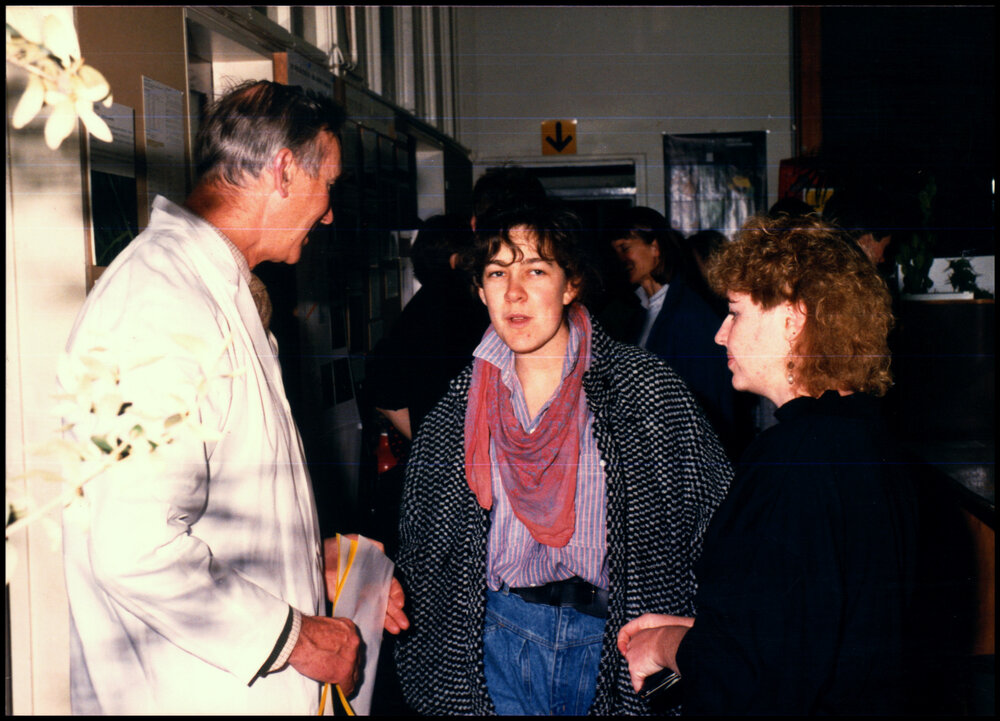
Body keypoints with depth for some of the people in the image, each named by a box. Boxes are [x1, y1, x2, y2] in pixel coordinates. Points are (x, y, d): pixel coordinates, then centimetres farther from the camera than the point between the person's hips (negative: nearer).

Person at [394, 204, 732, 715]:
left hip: (619, 637, -2)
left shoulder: (644, 387, -6)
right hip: (501, 632, 2)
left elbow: (716, 512, -5)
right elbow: (423, 548, 11)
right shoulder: (460, 407, 3)